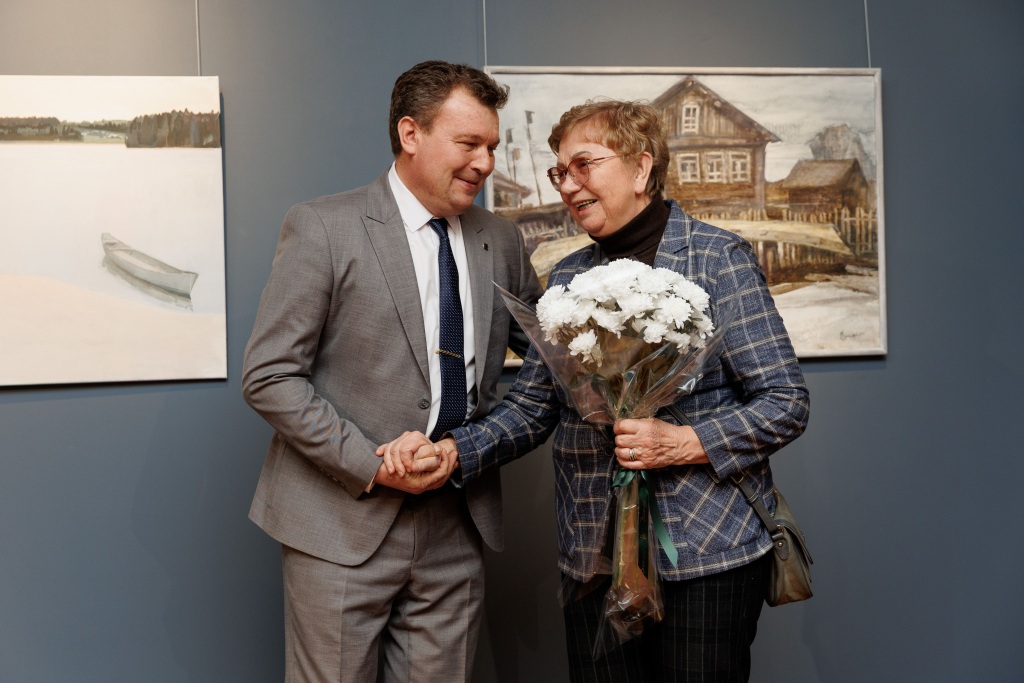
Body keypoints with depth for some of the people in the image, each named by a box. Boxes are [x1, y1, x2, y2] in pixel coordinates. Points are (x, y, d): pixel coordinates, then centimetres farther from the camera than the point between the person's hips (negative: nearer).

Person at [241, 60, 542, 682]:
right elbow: (269, 378, -9)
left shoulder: (501, 241, 8)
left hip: (457, 528, 5)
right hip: (345, 522, -4)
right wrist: (370, 466, -14)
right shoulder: (323, 228, -7)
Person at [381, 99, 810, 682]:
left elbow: (787, 404, -8)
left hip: (707, 555, -4)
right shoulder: (566, 279, 10)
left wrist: (683, 443, -21)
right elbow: (533, 407, 10)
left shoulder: (719, 259, -5)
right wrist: (451, 451, -6)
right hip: (595, 561, 4)